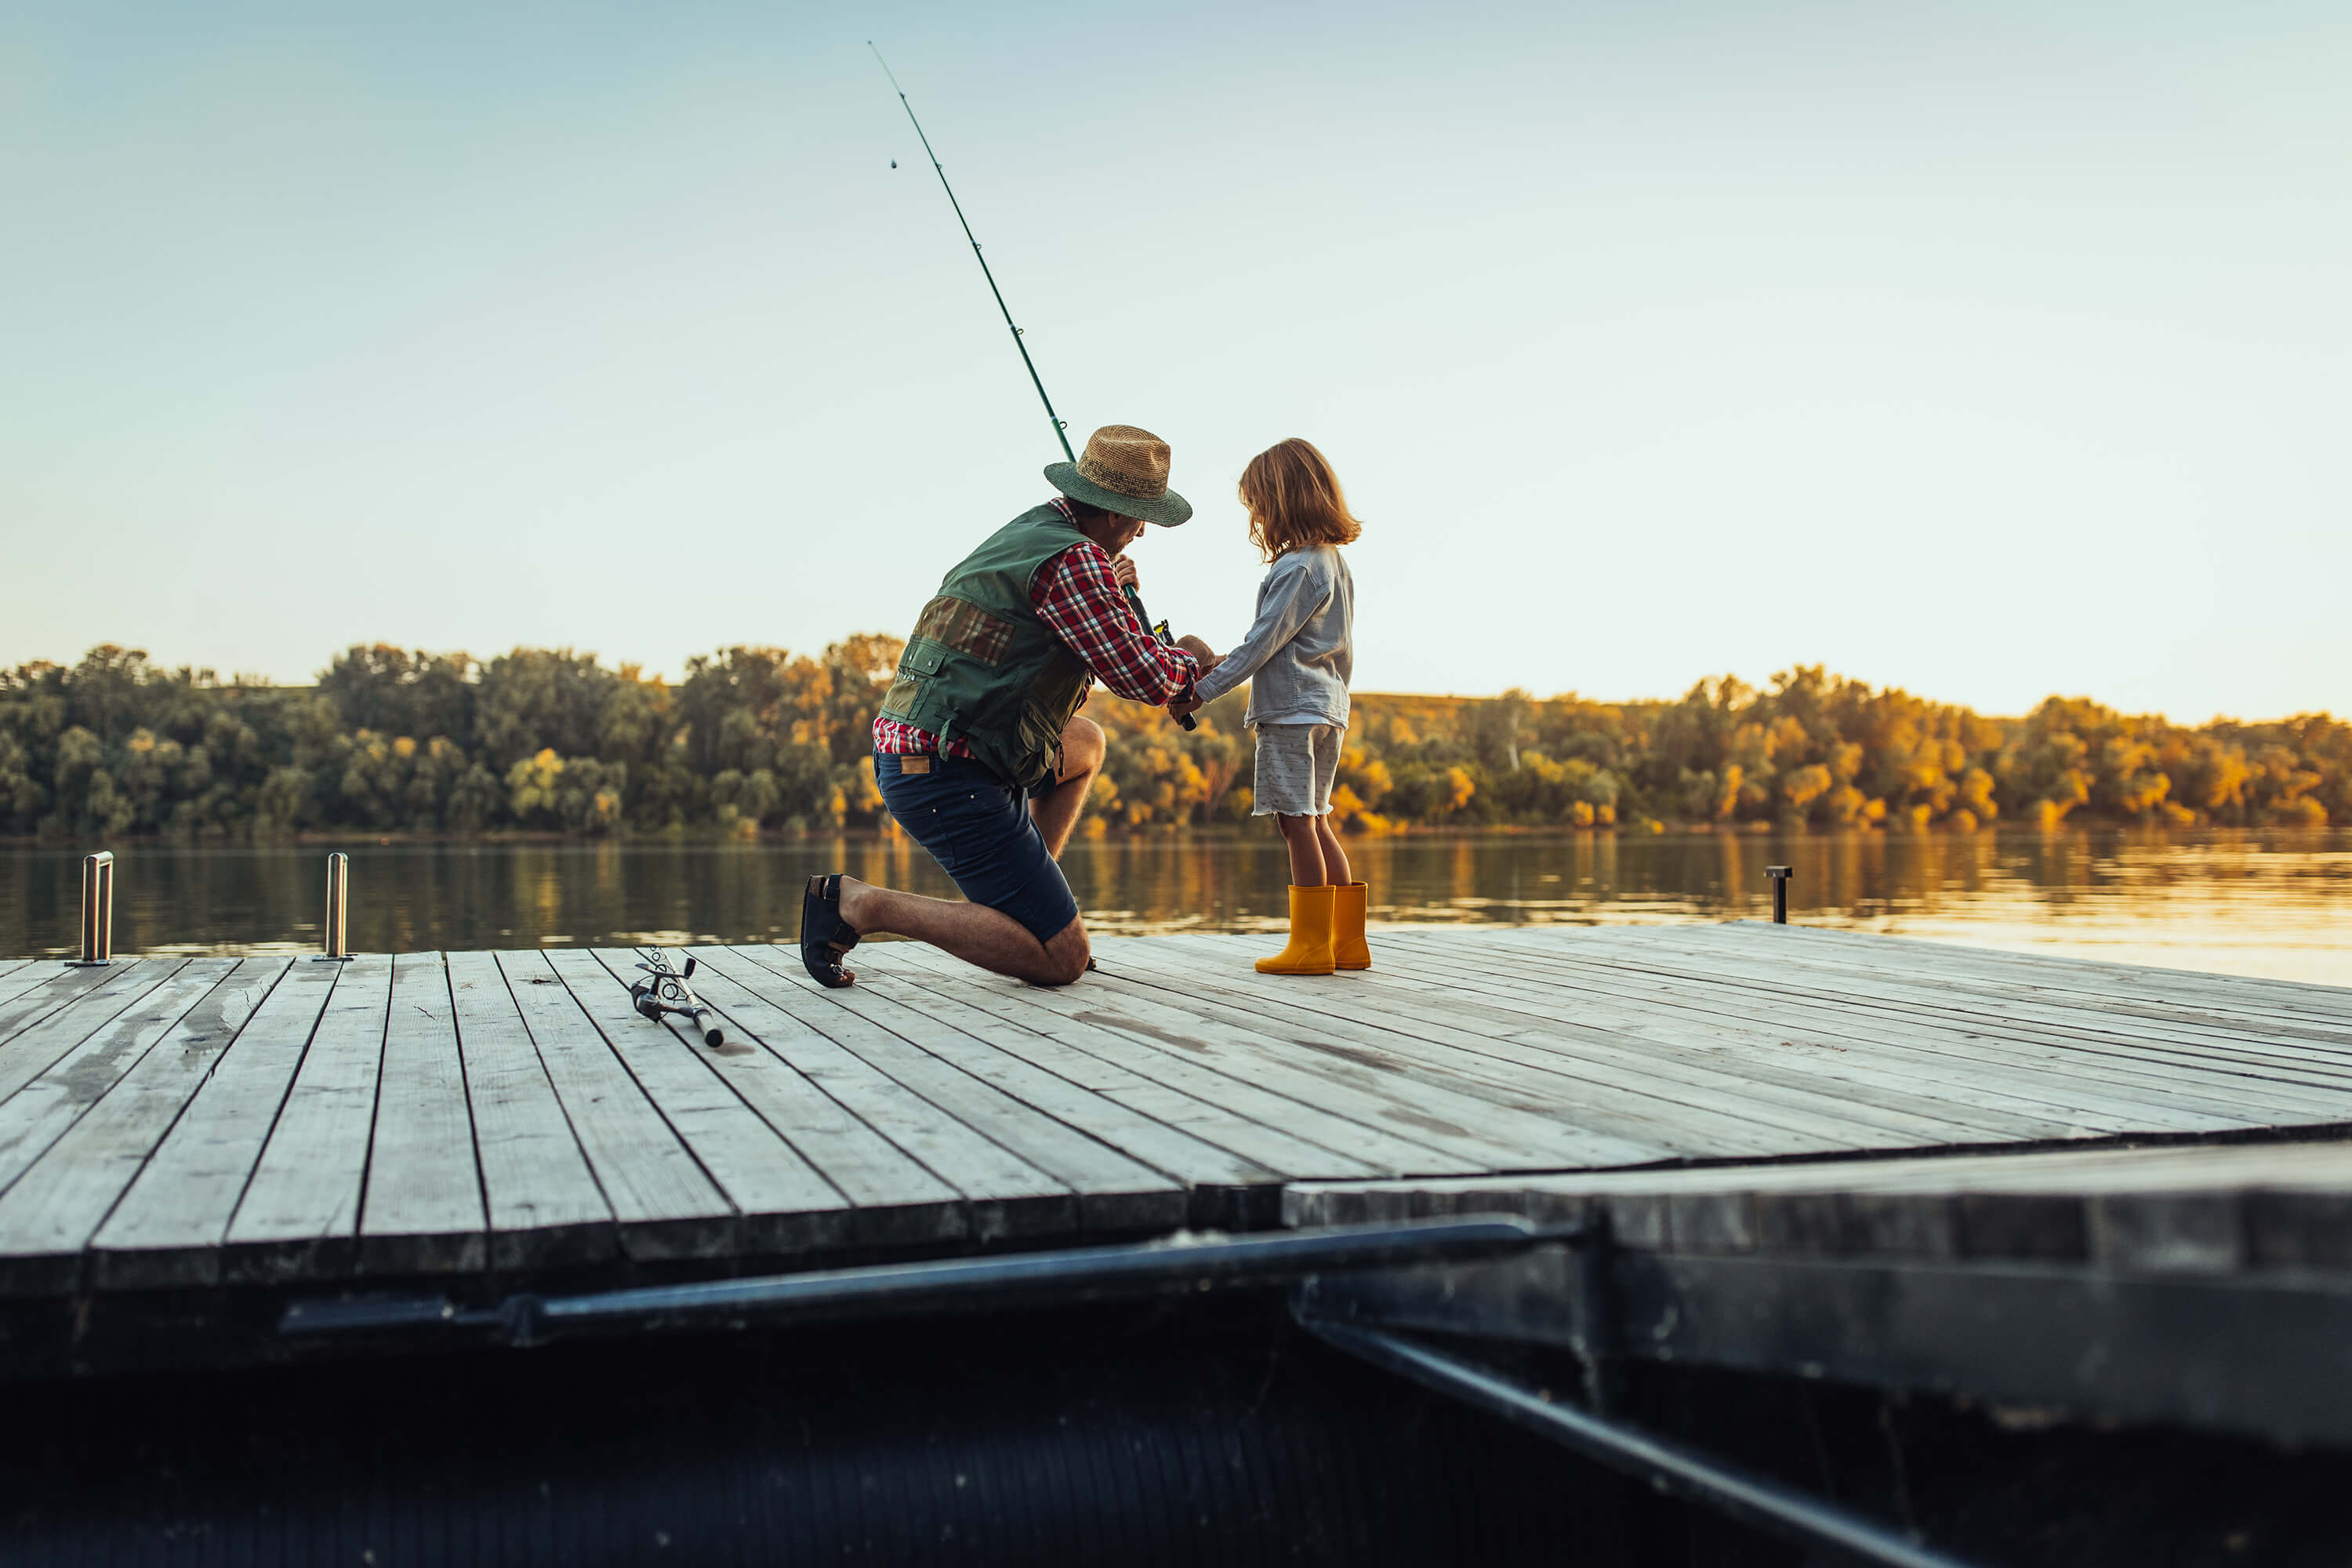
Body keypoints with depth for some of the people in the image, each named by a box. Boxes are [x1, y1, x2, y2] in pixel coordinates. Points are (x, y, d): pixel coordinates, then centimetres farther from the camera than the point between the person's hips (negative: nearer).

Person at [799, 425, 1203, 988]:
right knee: (1064, 959, -6)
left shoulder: (1026, 531, 16)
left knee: (1085, 744, 32)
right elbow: (1145, 679, -11)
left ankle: (1018, 904, 23)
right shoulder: (1075, 560, -13)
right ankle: (862, 903, -8)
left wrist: (1104, 590, 26)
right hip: (951, 777, -10)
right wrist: (1189, 661, 10)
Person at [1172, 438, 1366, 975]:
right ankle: (1348, 941, 14)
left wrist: (1202, 691, -11)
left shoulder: (1296, 568, -14)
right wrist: (1225, 664, 20)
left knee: (1297, 821, -7)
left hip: (1291, 709, -10)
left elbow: (1264, 642, -16)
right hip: (1327, 707, 10)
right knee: (1315, 823, 12)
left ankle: (1311, 945, -4)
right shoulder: (1332, 562, 16)